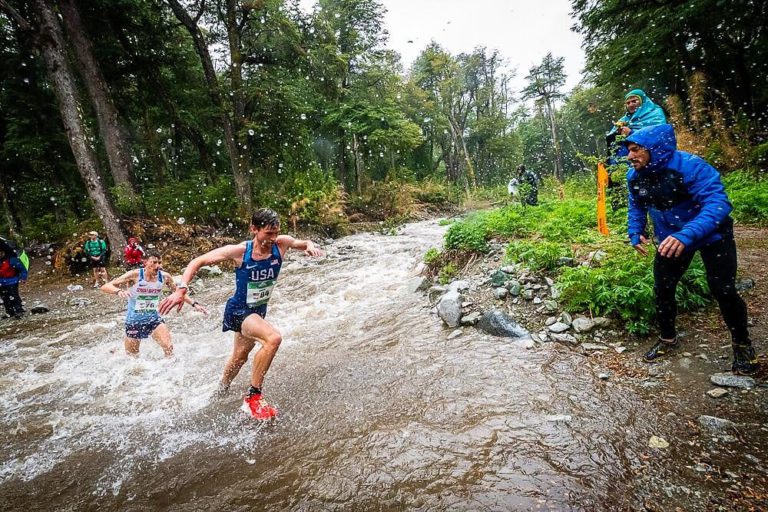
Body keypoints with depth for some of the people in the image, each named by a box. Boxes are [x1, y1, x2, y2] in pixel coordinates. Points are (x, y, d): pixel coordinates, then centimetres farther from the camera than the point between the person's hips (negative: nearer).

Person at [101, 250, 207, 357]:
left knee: (169, 348, -17)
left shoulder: (164, 277, -11)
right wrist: (118, 291, -44)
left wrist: (194, 303, 0)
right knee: (131, 357, 15)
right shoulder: (135, 275, -20)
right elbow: (105, 287, -22)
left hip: (154, 318, 2)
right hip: (134, 320, -1)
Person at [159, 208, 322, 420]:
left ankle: (221, 390, 57)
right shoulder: (239, 251, -24)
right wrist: (181, 290, -25)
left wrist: (310, 247, -20)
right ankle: (253, 397, -16)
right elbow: (197, 262, -15)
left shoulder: (281, 244, -15)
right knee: (273, 338, -32)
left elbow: (305, 244, 4)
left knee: (240, 357, 27)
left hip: (259, 310, 6)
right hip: (239, 310, -6)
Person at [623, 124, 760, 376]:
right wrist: (635, 233, -8)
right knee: (662, 288, 3)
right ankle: (668, 339, 25)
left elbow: (718, 202, -39)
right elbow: (636, 207, 7)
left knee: (722, 290, -6)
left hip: (711, 235, -5)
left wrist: (687, 235, -53)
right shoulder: (634, 176, -11)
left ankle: (742, 344, 20)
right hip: (671, 238, 5)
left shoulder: (689, 166, -31)